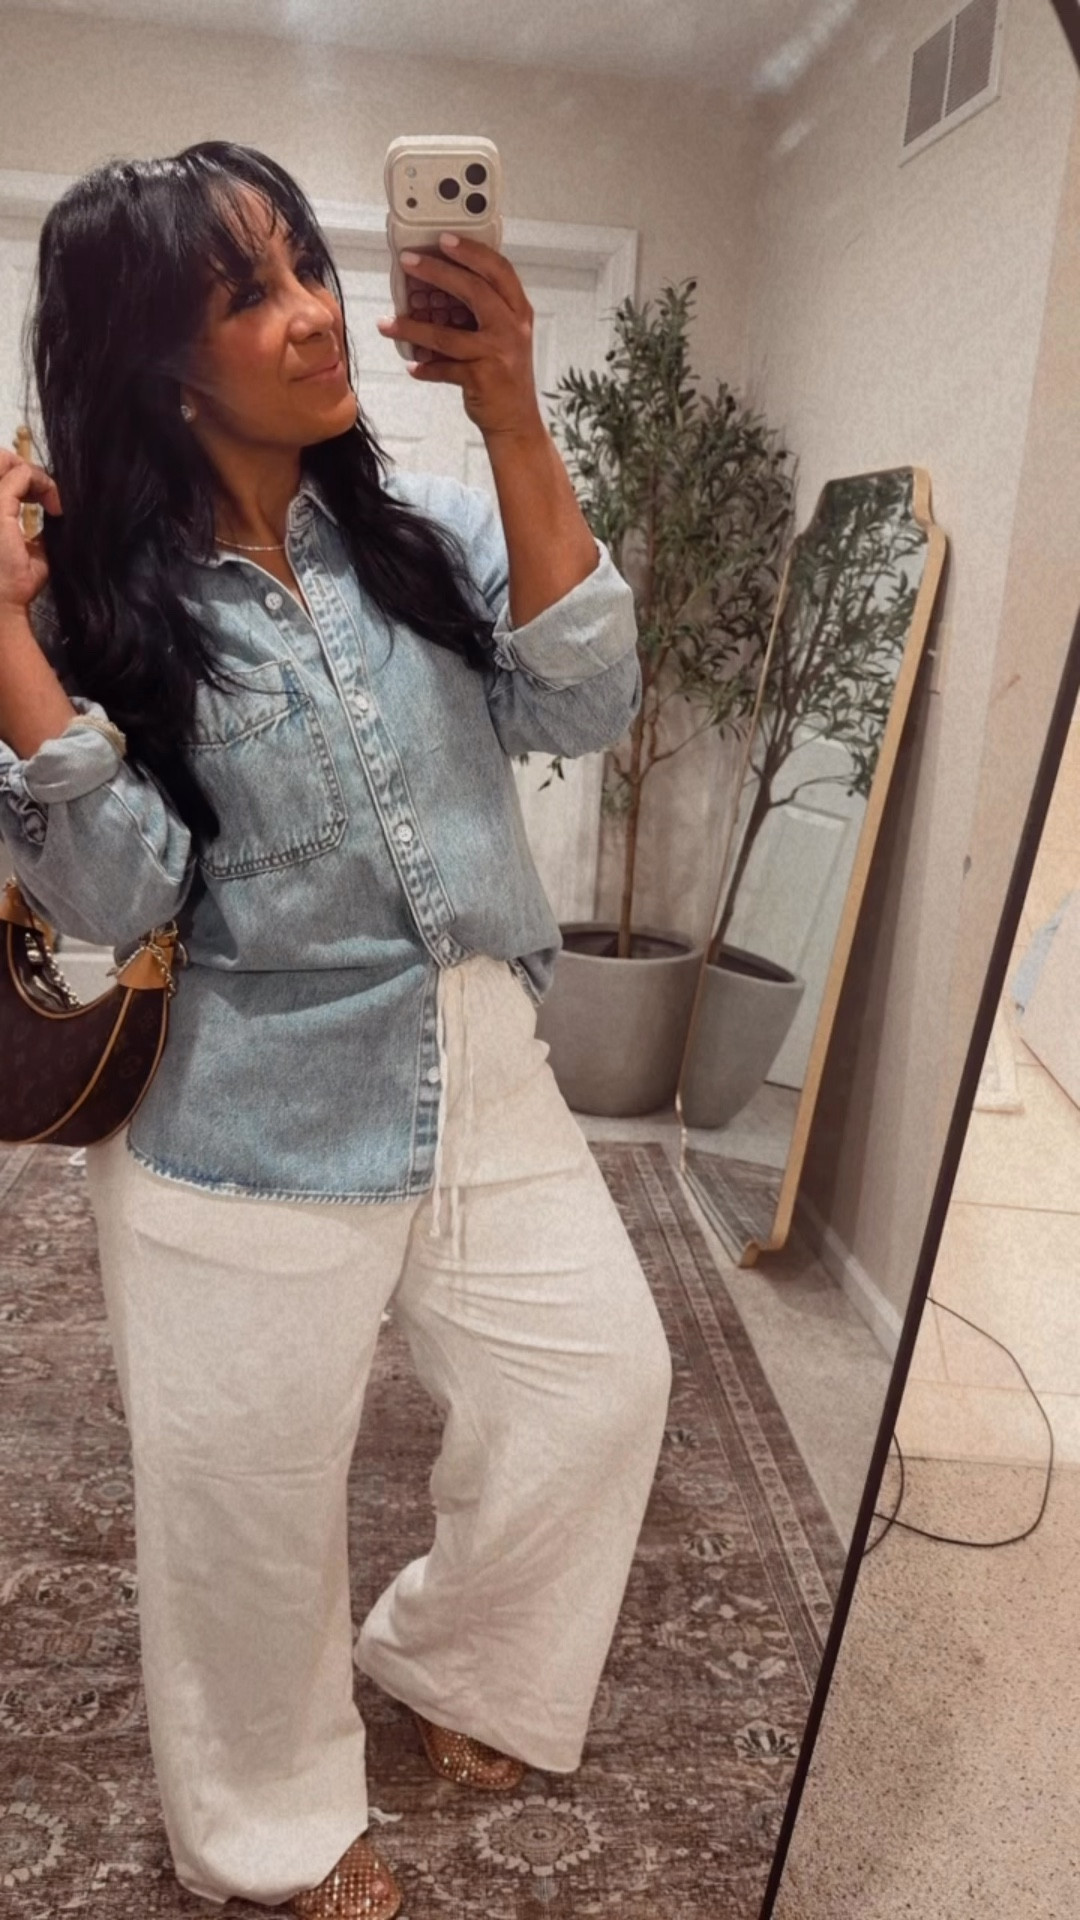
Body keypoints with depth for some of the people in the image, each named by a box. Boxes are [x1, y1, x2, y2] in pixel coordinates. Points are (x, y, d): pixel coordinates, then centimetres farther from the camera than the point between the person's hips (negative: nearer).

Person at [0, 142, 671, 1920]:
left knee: (603, 1383, 14)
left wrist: (513, 419, -19)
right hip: (252, 1127, -3)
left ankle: (445, 1659, 44)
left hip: (485, 1077, 4)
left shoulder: (433, 528, 2)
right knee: (250, 1497, 12)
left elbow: (587, 706, -12)